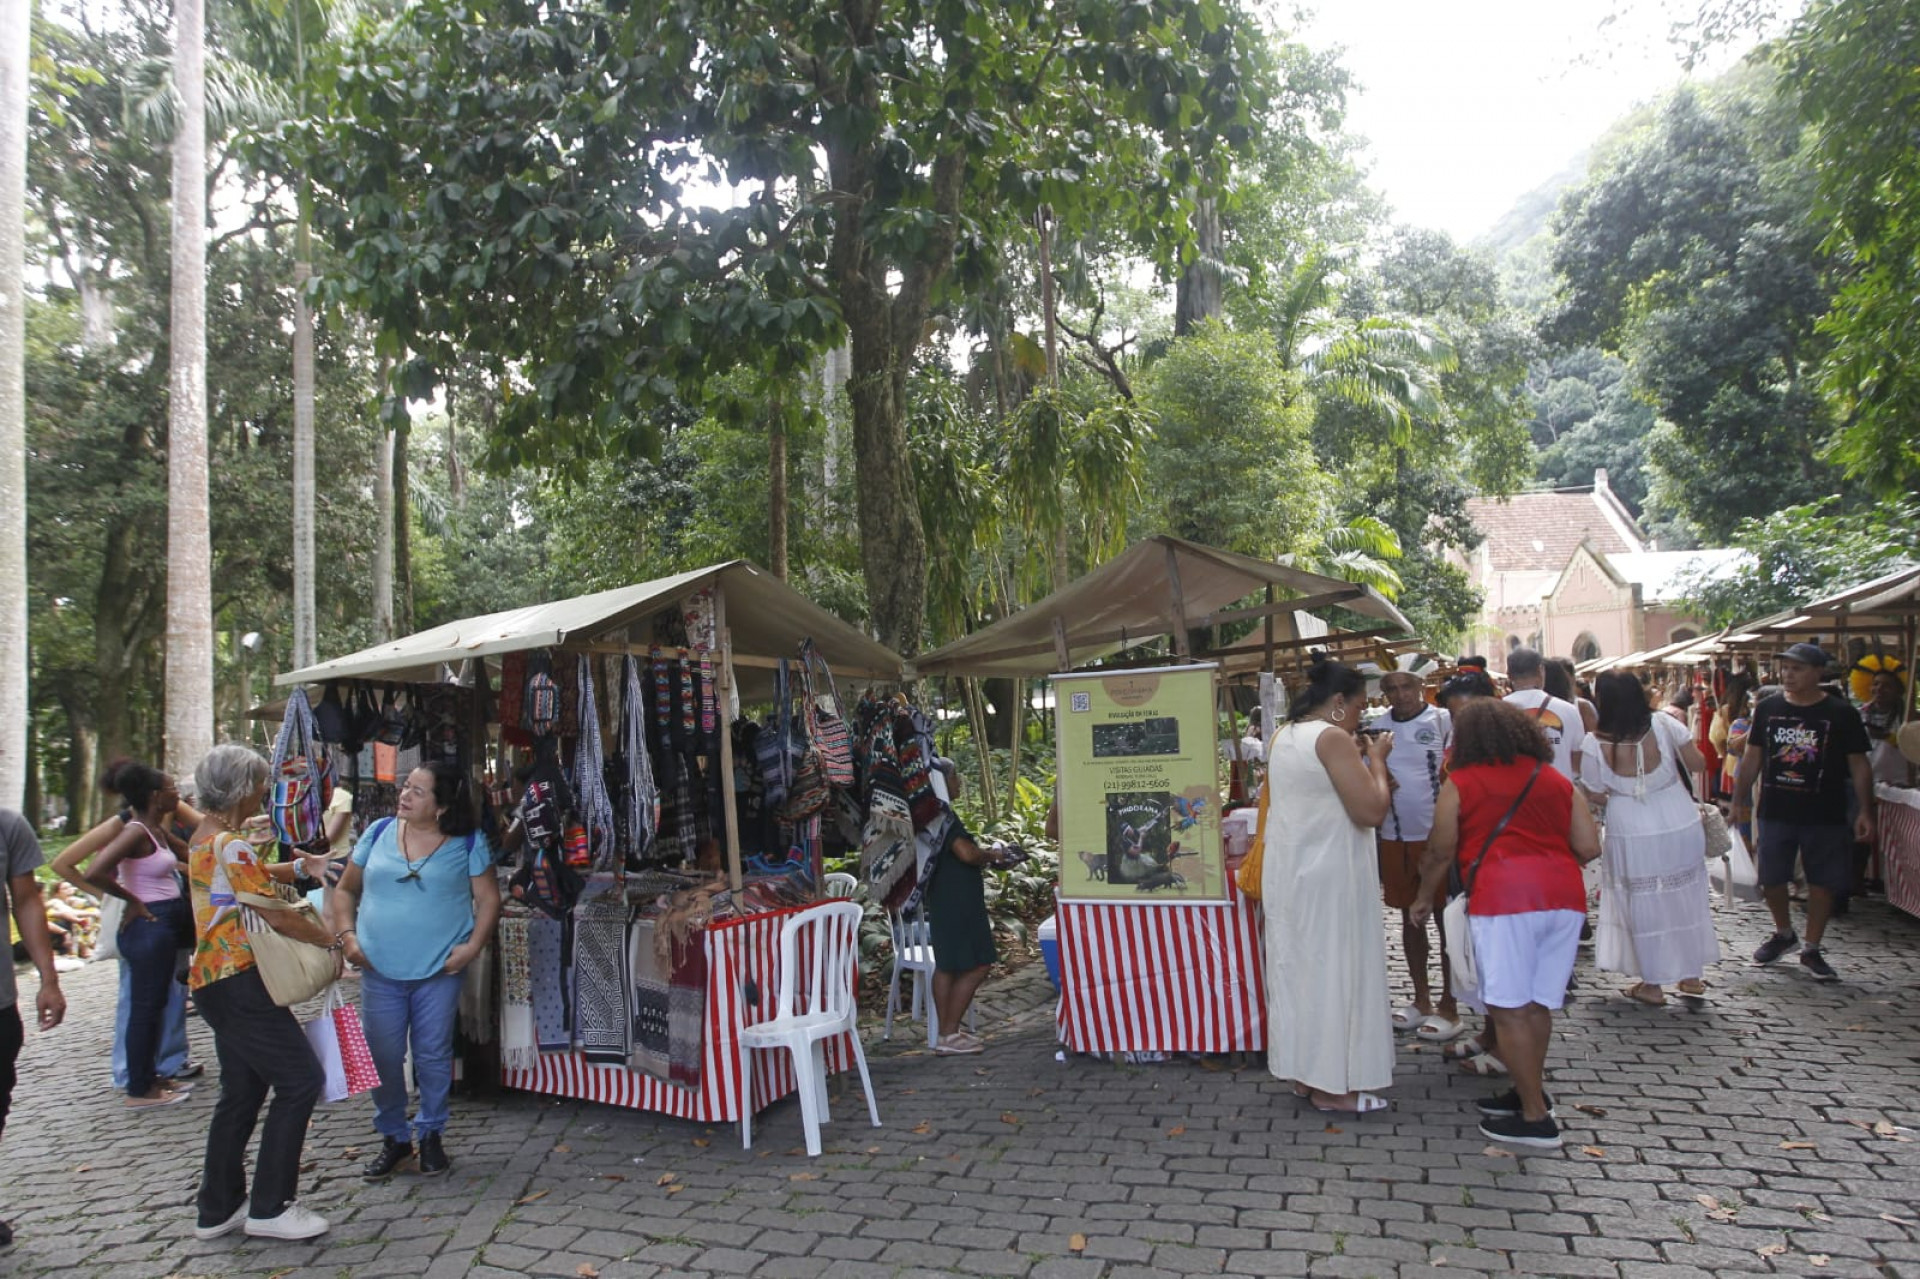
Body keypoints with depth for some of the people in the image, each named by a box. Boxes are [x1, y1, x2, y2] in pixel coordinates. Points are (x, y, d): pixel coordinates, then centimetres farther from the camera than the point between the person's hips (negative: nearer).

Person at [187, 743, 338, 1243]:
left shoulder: (204, 836, 12)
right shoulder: (230, 845, -19)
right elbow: (276, 916, -19)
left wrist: (300, 867, 18)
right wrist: (332, 940, -9)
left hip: (215, 979, 10)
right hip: (238, 981, -10)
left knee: (241, 1093, 16)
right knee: (300, 1080, -5)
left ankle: (218, 1210, 24)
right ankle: (270, 1207, 1)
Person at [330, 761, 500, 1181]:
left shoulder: (468, 843, -2)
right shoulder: (380, 833, 5)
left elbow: (488, 899, 0)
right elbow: (345, 889, 12)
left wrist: (473, 945, -12)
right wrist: (346, 935, -2)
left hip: (439, 971, -2)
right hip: (379, 970, 2)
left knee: (433, 1056, 6)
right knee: (382, 1058, 6)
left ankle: (431, 1134, 25)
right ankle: (393, 1137, 25)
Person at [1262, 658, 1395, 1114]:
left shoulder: (1282, 739, 10)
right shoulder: (1333, 738, -17)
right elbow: (1371, 811, -20)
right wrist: (1376, 760, -5)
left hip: (1289, 871, 9)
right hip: (1328, 875, -9)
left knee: (1298, 965, 14)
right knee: (1334, 968, 0)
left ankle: (1304, 1071, 23)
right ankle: (1332, 1085, 7)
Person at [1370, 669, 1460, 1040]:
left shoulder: (1443, 721, -7)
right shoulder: (1378, 727, 6)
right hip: (1395, 835, 5)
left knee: (1446, 918, 4)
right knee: (1410, 917, 13)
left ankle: (1449, 1006, 13)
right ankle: (1421, 999, 26)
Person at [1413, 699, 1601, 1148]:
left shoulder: (1460, 783, 5)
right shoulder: (1555, 779, 17)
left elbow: (1441, 852, 5)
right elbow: (1589, 847, 12)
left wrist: (1425, 897, 20)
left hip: (1504, 895, -6)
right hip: (1565, 893, 6)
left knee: (1508, 1008, 0)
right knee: (1536, 1004, 16)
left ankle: (1535, 1117, 3)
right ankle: (1530, 1091, 26)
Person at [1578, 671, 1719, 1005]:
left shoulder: (1595, 744, -17)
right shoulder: (1663, 725, -14)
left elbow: (1594, 794, -7)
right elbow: (1697, 764, -6)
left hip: (1633, 836, -2)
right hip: (1682, 829, 2)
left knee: (1644, 905, 12)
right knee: (1685, 899, 19)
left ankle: (1653, 984, 21)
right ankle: (1692, 975, 31)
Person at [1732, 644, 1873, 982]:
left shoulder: (1841, 714, -4)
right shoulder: (1767, 709, 3)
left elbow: (1859, 765, -2)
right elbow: (1752, 757, 10)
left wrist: (1865, 811, -8)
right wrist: (1740, 799, 7)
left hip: (1824, 814, -2)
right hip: (1775, 811, 2)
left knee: (1822, 882, 4)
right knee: (1769, 879, 7)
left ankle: (1811, 949, 18)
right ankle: (1783, 933, 32)